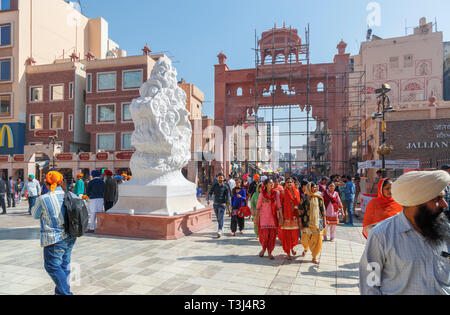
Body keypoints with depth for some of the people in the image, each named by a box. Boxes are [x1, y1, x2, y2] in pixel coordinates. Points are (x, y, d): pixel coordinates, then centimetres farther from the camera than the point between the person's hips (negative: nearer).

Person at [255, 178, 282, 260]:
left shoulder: (276, 193, 1)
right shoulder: (262, 194, -2)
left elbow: (279, 205, -1)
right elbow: (258, 206, 2)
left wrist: (281, 216, -5)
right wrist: (257, 218, 2)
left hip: (273, 216, 2)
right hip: (264, 216, -1)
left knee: (272, 235, 3)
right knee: (264, 234, -2)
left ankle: (270, 252, 18)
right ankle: (264, 249, 27)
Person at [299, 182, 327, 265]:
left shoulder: (319, 198, 3)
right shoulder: (304, 198, -1)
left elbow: (323, 210, 6)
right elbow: (300, 210, 1)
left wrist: (324, 221, 3)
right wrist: (300, 222, -2)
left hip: (317, 221, 1)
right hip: (307, 221, -1)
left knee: (317, 239, -3)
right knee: (305, 239, 1)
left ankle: (314, 257, 13)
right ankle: (306, 249, 36)